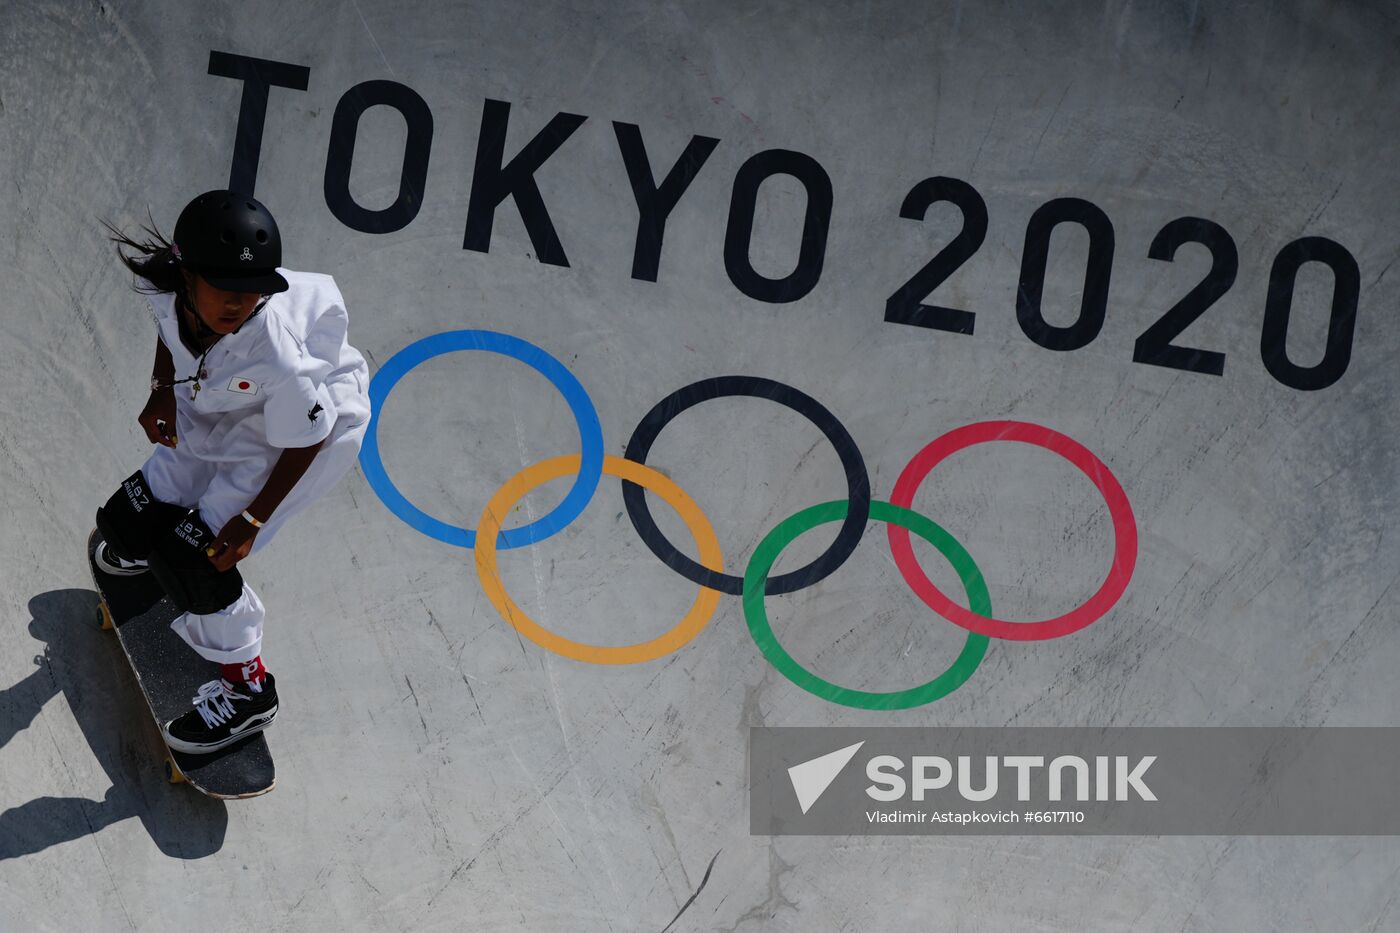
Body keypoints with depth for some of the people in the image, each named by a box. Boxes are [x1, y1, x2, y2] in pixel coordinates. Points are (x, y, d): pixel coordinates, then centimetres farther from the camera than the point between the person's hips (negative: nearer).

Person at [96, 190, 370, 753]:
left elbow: (305, 439, -25)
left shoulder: (274, 353, -43)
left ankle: (249, 691, 7)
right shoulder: (166, 285, -29)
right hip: (211, 415, 6)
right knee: (129, 521, 9)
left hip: (314, 423, -6)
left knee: (196, 553, -16)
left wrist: (253, 519, -19)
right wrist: (163, 389, -8)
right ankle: (139, 545, 52)